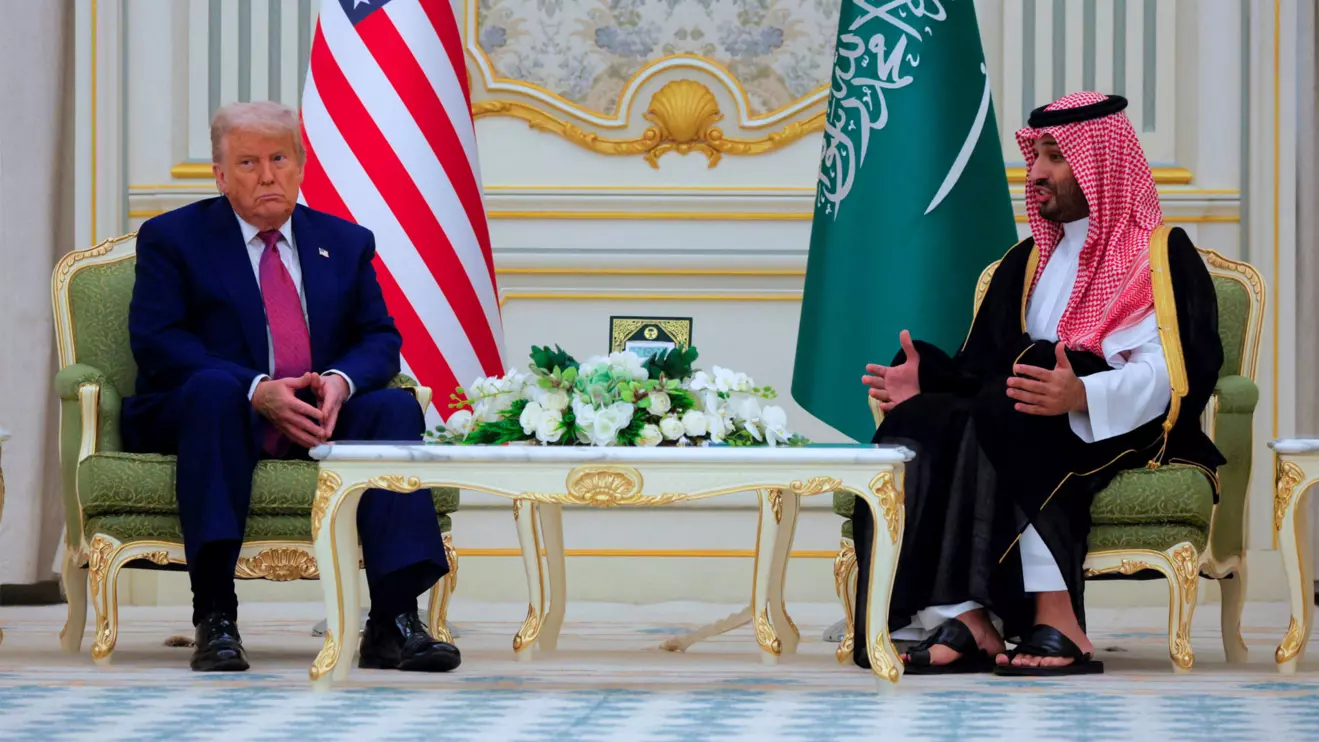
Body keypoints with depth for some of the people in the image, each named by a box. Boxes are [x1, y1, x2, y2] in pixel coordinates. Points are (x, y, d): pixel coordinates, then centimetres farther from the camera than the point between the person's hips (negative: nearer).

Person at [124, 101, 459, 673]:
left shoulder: (346, 243, 17)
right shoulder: (172, 238, 5)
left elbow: (379, 340, 10)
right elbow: (156, 342, -8)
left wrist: (340, 381, -16)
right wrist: (257, 391, -21)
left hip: (319, 417, 4)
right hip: (213, 413, -3)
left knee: (395, 407, -25)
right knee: (213, 385, -37)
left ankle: (394, 619, -32)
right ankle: (214, 619, -41)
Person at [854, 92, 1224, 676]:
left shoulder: (1163, 256, 4)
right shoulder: (1027, 263, 25)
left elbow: (1176, 375, -11)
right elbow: (983, 366, 17)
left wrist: (1082, 396, -29)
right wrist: (930, 379, -6)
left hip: (1126, 432, -6)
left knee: (1002, 418, -35)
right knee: (918, 425, -24)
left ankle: (1053, 620, -41)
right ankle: (966, 618, -38)